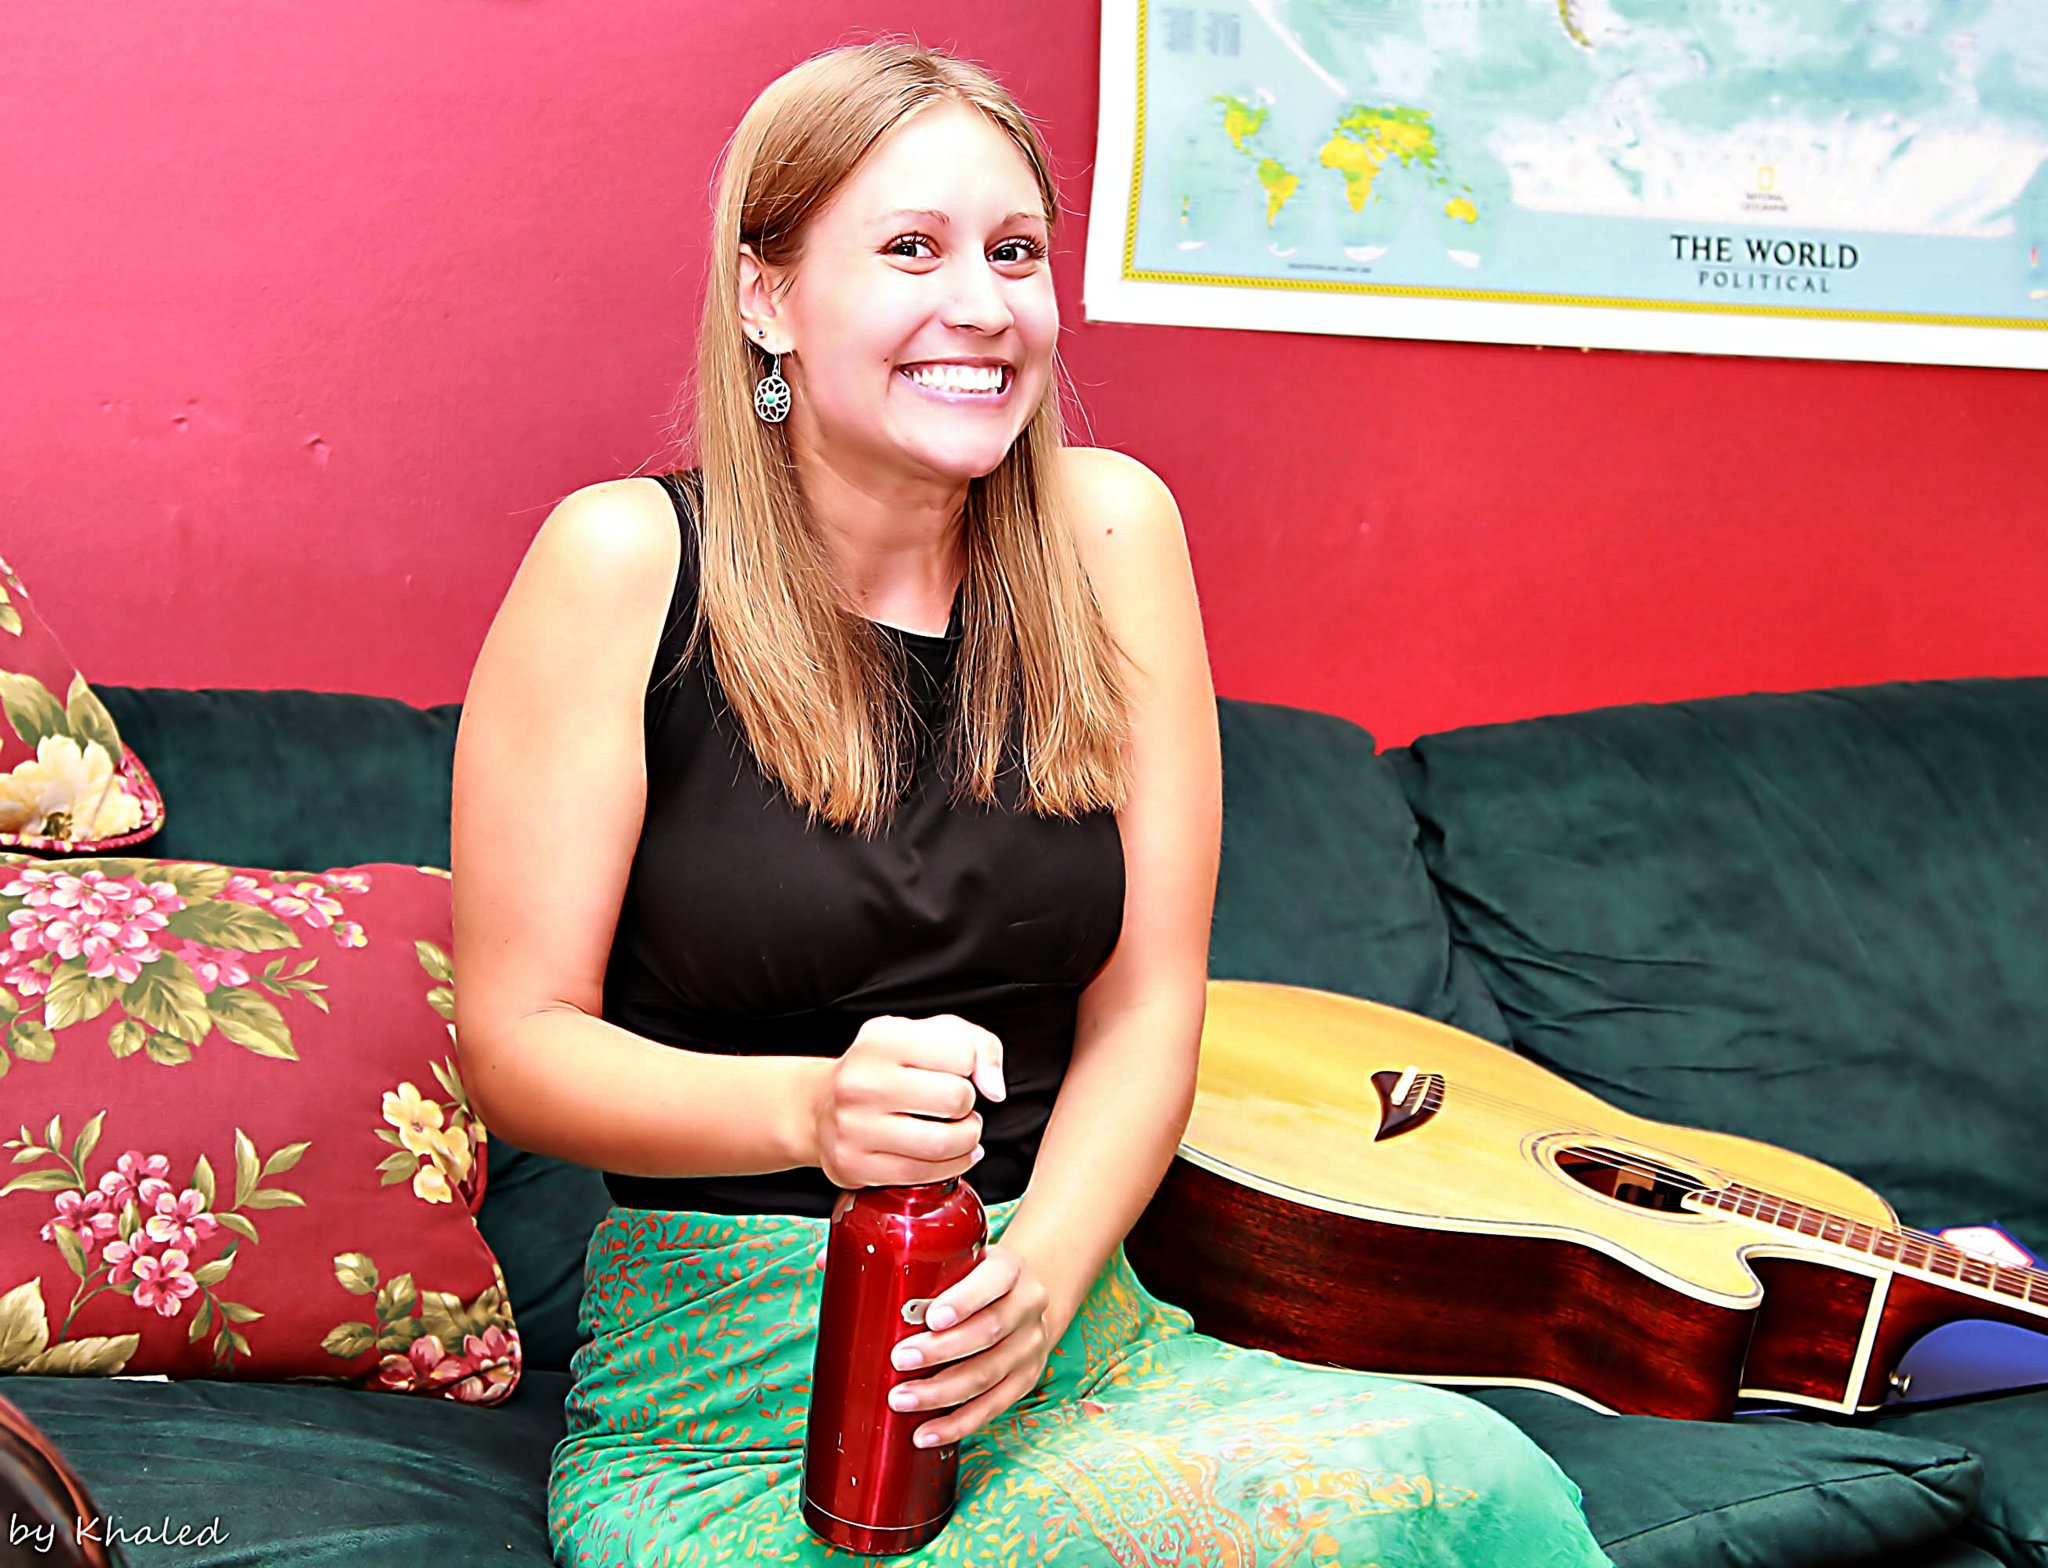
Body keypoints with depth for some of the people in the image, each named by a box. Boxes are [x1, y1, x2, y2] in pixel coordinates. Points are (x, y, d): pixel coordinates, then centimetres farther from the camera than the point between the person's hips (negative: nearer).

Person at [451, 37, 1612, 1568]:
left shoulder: (1111, 532, 3)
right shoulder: (623, 564, -7)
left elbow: (1145, 1003, 3)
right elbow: (517, 1038, -6)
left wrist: (1042, 1273, -14)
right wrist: (811, 1107, -24)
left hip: (1064, 1333, 5)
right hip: (719, 1402, -4)